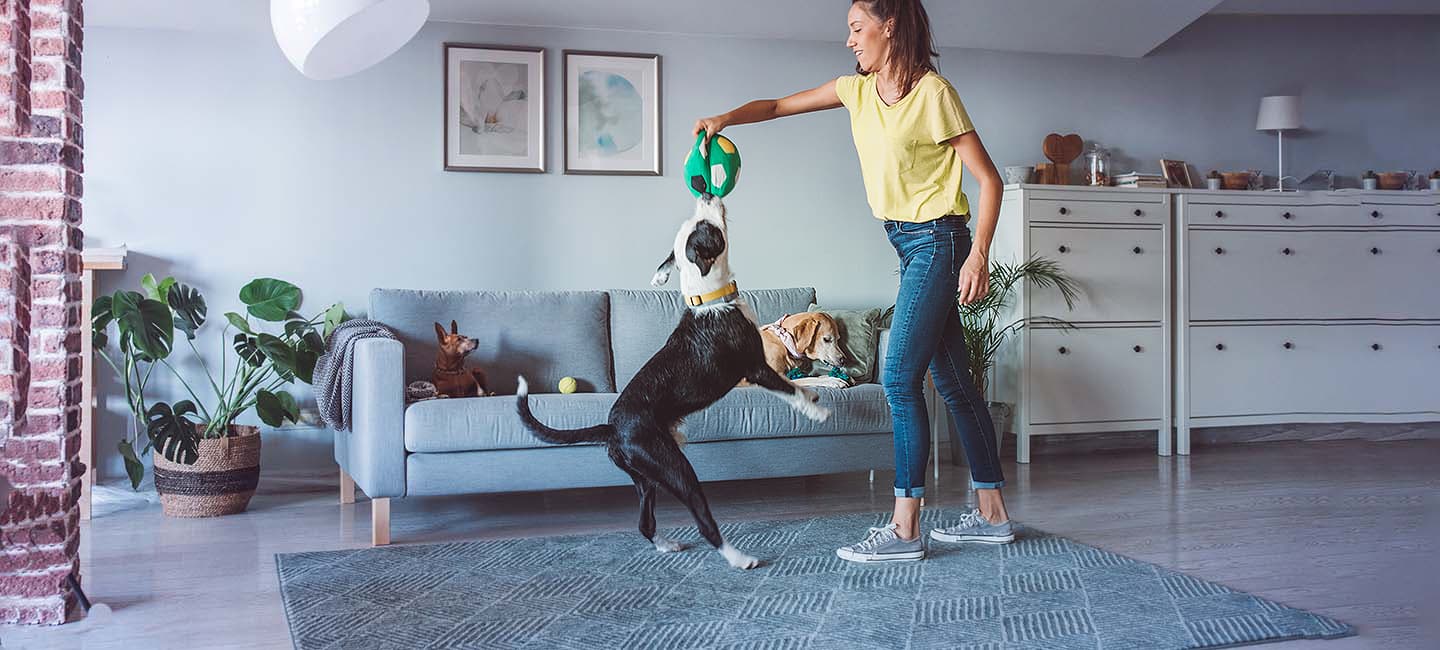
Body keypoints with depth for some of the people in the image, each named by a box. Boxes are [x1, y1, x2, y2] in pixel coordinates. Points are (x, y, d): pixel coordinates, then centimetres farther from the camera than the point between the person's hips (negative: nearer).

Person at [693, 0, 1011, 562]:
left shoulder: (932, 92, -14)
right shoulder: (858, 89, 8)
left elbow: (988, 178, -14)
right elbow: (779, 106, 13)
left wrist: (978, 254, -22)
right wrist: (726, 119, -5)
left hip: (937, 241, -8)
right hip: (908, 244, 8)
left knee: (899, 378, -12)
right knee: (953, 383, 10)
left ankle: (904, 530, -8)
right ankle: (991, 514, 18)